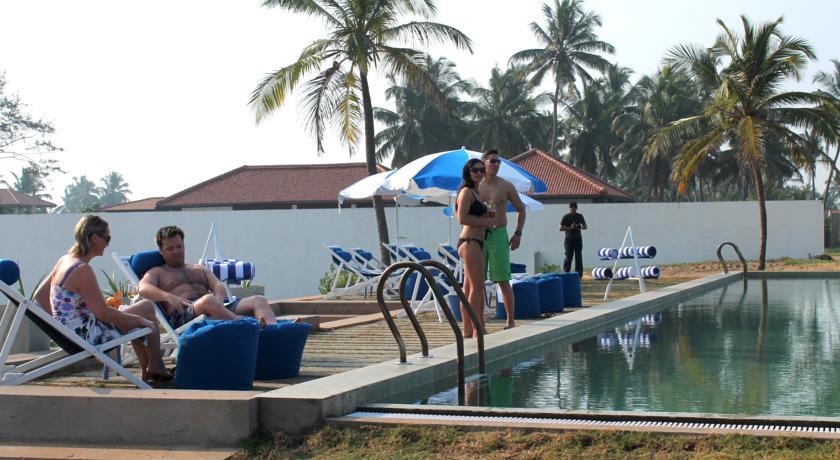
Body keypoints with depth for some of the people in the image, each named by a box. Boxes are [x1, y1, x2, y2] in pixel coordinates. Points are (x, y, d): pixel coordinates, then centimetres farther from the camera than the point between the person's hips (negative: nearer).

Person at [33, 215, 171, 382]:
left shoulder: (64, 260, 5)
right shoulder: (83, 270, -22)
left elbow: (39, 295, 13)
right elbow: (103, 313, -22)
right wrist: (141, 320, -13)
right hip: (86, 334, -10)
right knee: (148, 309, -1)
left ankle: (146, 371, 24)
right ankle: (156, 368, 14)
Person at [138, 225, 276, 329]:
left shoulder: (200, 269, 36)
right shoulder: (157, 272, 23)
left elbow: (218, 286, 18)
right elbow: (143, 288, 0)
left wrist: (219, 301, -9)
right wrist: (169, 297, -21)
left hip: (218, 309, 5)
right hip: (183, 315, -5)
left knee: (258, 300, -19)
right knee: (208, 300, -42)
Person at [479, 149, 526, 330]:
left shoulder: (506, 186, 3)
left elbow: (521, 209, 11)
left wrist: (518, 233, 1)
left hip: (499, 235, -2)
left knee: (503, 281, -4)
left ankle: (510, 322, 1)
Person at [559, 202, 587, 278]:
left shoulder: (580, 216, 12)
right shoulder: (566, 217, 0)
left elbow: (585, 227, 18)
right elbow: (561, 228, -6)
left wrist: (580, 227, -6)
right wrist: (570, 228, -18)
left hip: (578, 240, 4)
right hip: (569, 240, -4)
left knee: (579, 258, 1)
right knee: (568, 257, -6)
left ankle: (579, 275, 4)